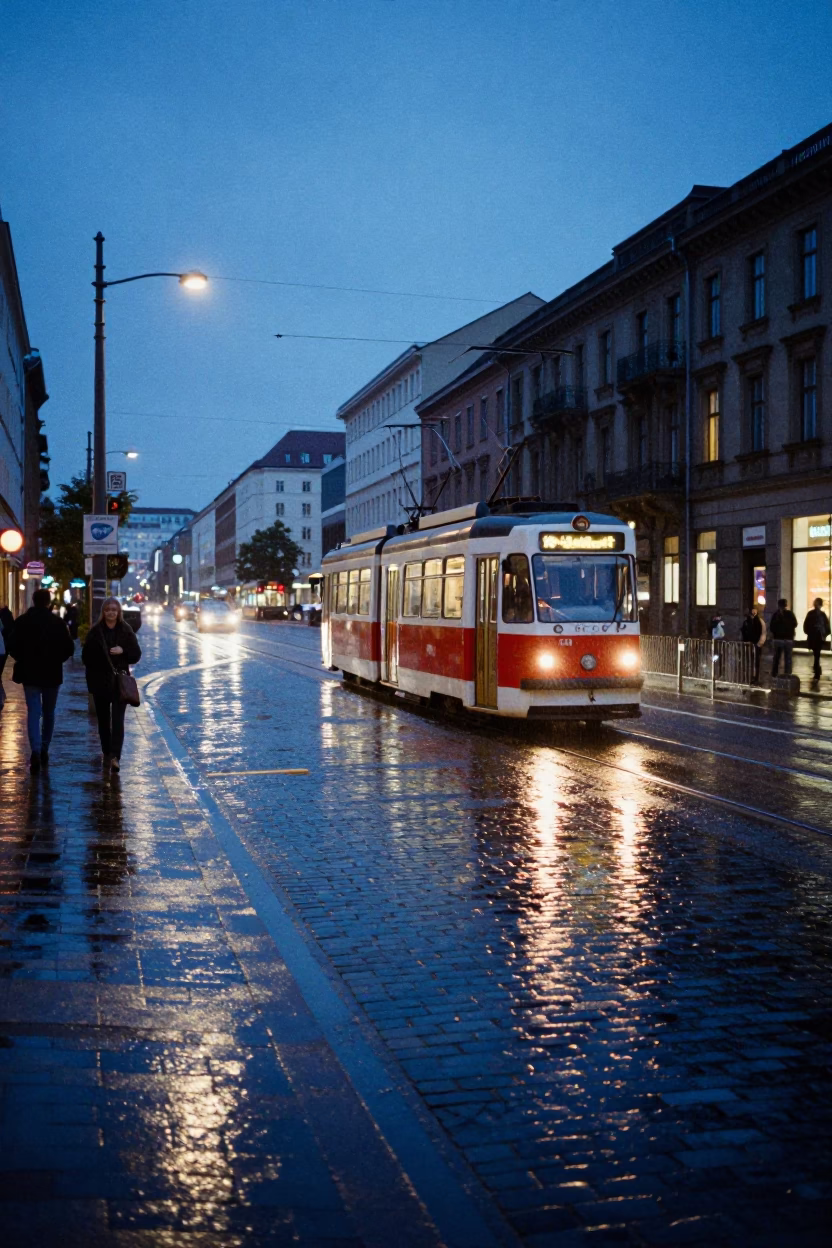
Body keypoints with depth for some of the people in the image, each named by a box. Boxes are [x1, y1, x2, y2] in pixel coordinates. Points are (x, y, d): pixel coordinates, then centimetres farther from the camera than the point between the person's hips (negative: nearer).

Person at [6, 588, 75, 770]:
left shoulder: (22, 621, -6)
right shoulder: (58, 622, -8)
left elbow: (12, 646, -5)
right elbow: (69, 648, -9)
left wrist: (23, 660, 13)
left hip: (29, 673, 0)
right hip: (52, 673, 0)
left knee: (33, 712, 0)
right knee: (48, 713, 16)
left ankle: (36, 751, -16)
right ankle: (44, 750, 21)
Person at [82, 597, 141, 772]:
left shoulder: (126, 630, 1)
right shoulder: (95, 631, 0)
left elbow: (136, 655, 3)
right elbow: (86, 657, 2)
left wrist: (123, 650, -15)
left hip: (120, 681, -1)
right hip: (100, 682, 1)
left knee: (118, 720, -11)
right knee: (103, 720, 12)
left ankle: (115, 756, -17)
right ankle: (107, 753, 26)